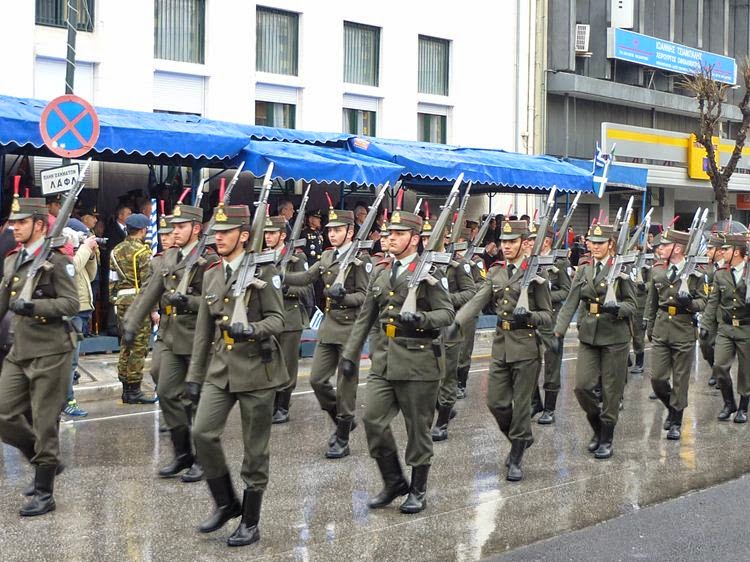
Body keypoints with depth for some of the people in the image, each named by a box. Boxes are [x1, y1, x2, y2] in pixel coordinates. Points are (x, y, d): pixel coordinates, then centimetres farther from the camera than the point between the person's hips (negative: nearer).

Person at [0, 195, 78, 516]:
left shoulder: (56, 260, -9)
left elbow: (71, 304, -14)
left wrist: (34, 306, -24)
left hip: (50, 353, -7)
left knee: (44, 422, -1)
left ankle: (44, 493, 11)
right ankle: (45, 461, 27)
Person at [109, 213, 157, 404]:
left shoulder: (116, 251, 12)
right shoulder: (143, 252, -10)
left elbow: (112, 280, 13)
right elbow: (148, 282, -13)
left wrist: (113, 301, 19)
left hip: (121, 301, 7)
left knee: (125, 345, 12)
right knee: (139, 346, -3)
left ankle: (126, 389, 17)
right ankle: (134, 390, -3)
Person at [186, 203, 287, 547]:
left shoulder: (263, 270, -6)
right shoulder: (211, 275, 11)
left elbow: (277, 320, -10)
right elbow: (203, 330, 15)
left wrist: (253, 330, -31)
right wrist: (194, 375, 13)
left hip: (256, 368, -5)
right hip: (220, 368, 5)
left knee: (255, 448, 2)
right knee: (202, 434, -9)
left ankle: (250, 521, 16)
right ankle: (226, 503, 12)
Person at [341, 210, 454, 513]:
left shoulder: (429, 272, -5)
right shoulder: (382, 275, 14)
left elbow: (447, 313, -9)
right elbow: (365, 318, 17)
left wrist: (422, 319, -28)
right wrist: (349, 354, 14)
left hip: (417, 362, -5)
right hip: (384, 360, 6)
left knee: (418, 426, 3)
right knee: (373, 420, -2)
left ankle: (418, 490, 18)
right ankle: (393, 481, 16)